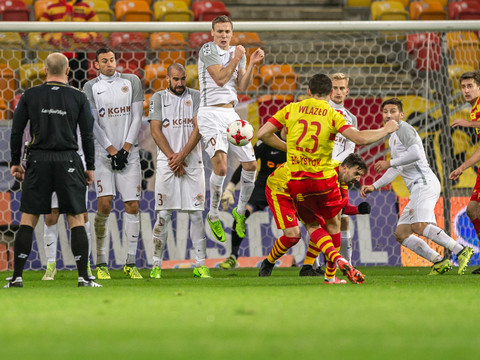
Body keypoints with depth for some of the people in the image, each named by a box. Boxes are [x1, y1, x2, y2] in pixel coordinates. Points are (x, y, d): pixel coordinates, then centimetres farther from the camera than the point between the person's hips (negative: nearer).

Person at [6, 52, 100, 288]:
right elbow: (87, 135, 2)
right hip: (68, 161, -1)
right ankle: (83, 277, -3)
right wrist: (90, 167, 10)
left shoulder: (30, 96, 4)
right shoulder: (78, 98, 2)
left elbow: (16, 131, 4)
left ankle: (17, 276, 0)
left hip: (38, 162, 1)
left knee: (28, 220, 4)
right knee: (76, 219, 3)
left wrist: (15, 162, 12)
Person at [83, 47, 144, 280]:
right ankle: (101, 263, -3)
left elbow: (137, 118, 3)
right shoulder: (91, 88, 5)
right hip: (104, 153, -1)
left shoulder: (131, 81, 7)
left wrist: (125, 148, -6)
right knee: (104, 205, -10)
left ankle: (130, 263, 3)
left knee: (132, 206, -2)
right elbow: (94, 124, 0)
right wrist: (111, 150, -9)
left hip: (128, 152, 1)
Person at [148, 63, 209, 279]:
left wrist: (182, 156, -11)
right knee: (163, 215, -2)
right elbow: (156, 131, -1)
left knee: (196, 214, 0)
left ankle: (200, 265, 3)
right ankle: (156, 264, 1)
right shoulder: (158, 98, 5)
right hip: (167, 163, -1)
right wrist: (172, 158, -10)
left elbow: (198, 129, -2)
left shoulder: (196, 97, 6)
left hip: (192, 162, 1)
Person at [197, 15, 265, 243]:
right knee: (221, 167, -21)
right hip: (211, 113, -7)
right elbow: (220, 79, -14)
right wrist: (235, 59, -9)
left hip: (231, 113, 7)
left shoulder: (237, 52, 14)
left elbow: (242, 86, 7)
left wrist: (251, 64, -4)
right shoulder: (208, 50, -6)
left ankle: (240, 212, 25)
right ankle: (213, 216, -2)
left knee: (250, 165, 5)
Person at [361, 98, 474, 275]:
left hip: (424, 182, -10)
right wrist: (374, 186, 26)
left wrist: (389, 163, -10)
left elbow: (415, 154, -18)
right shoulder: (393, 138, 28)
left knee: (418, 226, -29)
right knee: (401, 233, 2)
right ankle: (439, 261, -9)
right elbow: (394, 171, 35)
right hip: (417, 188, 10)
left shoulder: (404, 128, -2)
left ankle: (461, 251, -33)